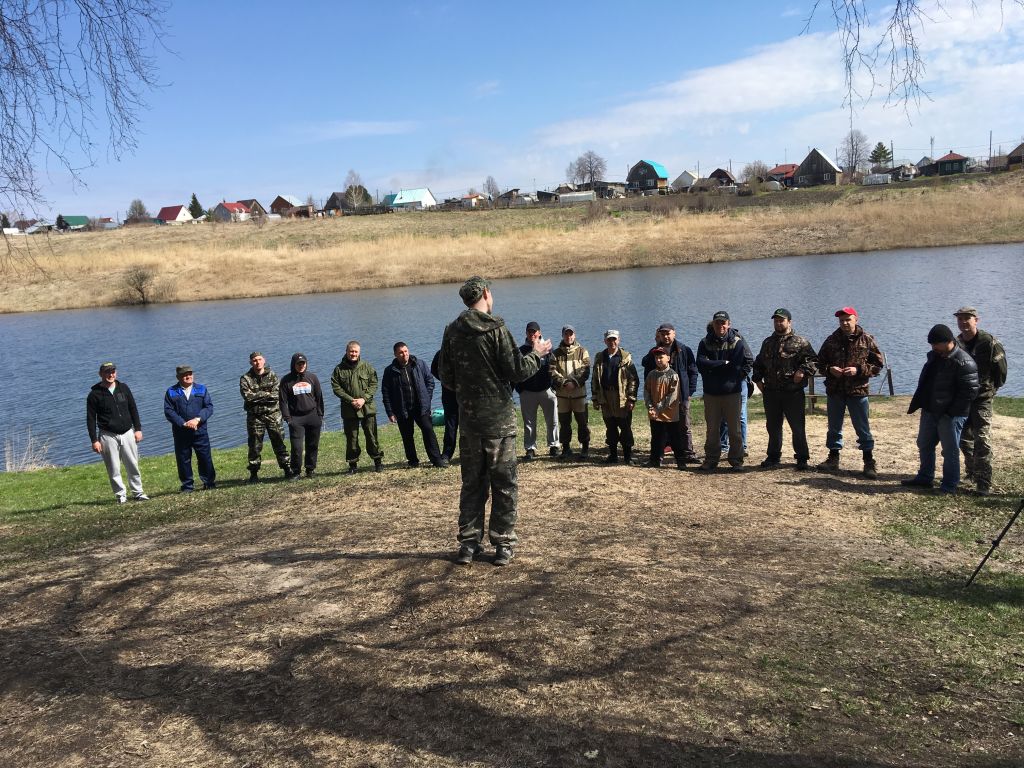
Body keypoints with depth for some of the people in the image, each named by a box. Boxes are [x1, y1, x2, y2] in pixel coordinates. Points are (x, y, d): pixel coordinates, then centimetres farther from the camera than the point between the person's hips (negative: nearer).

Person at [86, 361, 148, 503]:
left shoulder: (123, 388, 6)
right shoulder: (95, 394, -4)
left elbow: (133, 409, 12)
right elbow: (90, 419, -3)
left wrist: (138, 429, 5)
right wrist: (94, 440, -7)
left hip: (127, 433, 3)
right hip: (108, 436, -3)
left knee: (133, 465, 5)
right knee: (114, 469, 0)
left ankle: (138, 492, 15)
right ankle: (121, 495, 11)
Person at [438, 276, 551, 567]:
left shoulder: (452, 331, 2)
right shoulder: (496, 329, -13)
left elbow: (446, 377, 8)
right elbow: (517, 371, -12)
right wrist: (536, 353, 6)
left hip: (468, 420, 4)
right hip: (499, 420, -4)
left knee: (472, 483, 14)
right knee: (504, 484, 6)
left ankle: (469, 543, 16)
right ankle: (503, 544, 10)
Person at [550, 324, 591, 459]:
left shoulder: (582, 352, 7)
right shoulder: (556, 353, 9)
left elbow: (585, 371, -4)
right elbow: (553, 372, -3)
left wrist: (575, 382, -18)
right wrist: (564, 382, -17)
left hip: (579, 392, -1)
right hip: (562, 393, 1)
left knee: (582, 421, 1)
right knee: (564, 422, 6)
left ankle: (585, 447, 13)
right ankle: (566, 448, 16)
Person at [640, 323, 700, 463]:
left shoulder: (684, 350, 0)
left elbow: (692, 371, 2)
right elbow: (647, 373, 12)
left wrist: (690, 391, -4)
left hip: (681, 395, -2)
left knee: (685, 426, 1)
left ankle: (689, 453, 5)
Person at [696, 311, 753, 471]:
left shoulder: (737, 341, -1)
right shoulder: (705, 343, 2)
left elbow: (749, 361, 3)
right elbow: (701, 363, -11)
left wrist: (739, 376, -6)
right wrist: (724, 363, -12)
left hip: (732, 391, -1)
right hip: (711, 393, 2)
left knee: (735, 428, 3)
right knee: (712, 429, 9)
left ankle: (736, 460, 12)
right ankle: (711, 459, 17)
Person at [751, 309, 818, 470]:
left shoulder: (800, 342, -2)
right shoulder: (767, 342, 15)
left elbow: (813, 360, -7)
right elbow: (758, 363, 24)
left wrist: (803, 371, -22)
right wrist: (758, 378, 12)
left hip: (793, 392, -5)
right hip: (771, 392, 5)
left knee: (797, 427, 0)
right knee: (772, 426, 12)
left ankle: (802, 458, 11)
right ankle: (773, 456, 23)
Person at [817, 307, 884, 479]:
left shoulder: (867, 340, -3)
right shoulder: (832, 340, 5)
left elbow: (878, 364, -3)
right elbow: (820, 362, 11)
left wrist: (858, 370, -17)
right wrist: (830, 369, -10)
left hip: (857, 392, -3)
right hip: (834, 391, 3)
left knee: (862, 429, 1)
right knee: (834, 427, 13)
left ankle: (869, 462, 9)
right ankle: (833, 458, 25)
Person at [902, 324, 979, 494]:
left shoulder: (963, 362, -17)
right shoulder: (934, 356, 9)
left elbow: (971, 391, -20)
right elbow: (923, 383, 19)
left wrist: (952, 411, -20)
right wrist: (915, 403, 12)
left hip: (951, 415, -8)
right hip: (929, 411, 9)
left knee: (950, 451, 1)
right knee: (924, 445, 18)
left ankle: (949, 485, 12)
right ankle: (925, 478, 32)